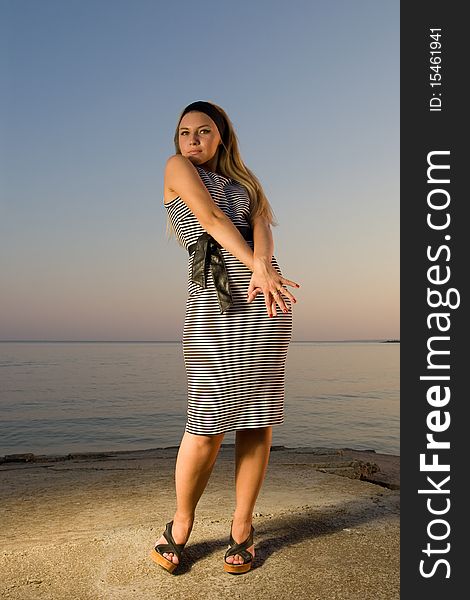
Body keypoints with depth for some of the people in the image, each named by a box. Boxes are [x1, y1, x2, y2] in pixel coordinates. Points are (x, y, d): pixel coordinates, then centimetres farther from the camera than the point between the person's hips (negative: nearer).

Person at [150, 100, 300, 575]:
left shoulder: (244, 180, 23)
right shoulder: (177, 168, 13)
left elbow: (261, 223, 3)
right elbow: (213, 220, -2)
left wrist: (264, 266, -18)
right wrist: (260, 268, -9)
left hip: (266, 296, 4)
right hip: (213, 300, -4)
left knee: (258, 416, 0)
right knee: (209, 422, -8)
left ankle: (241, 528, 14)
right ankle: (180, 527, 13)